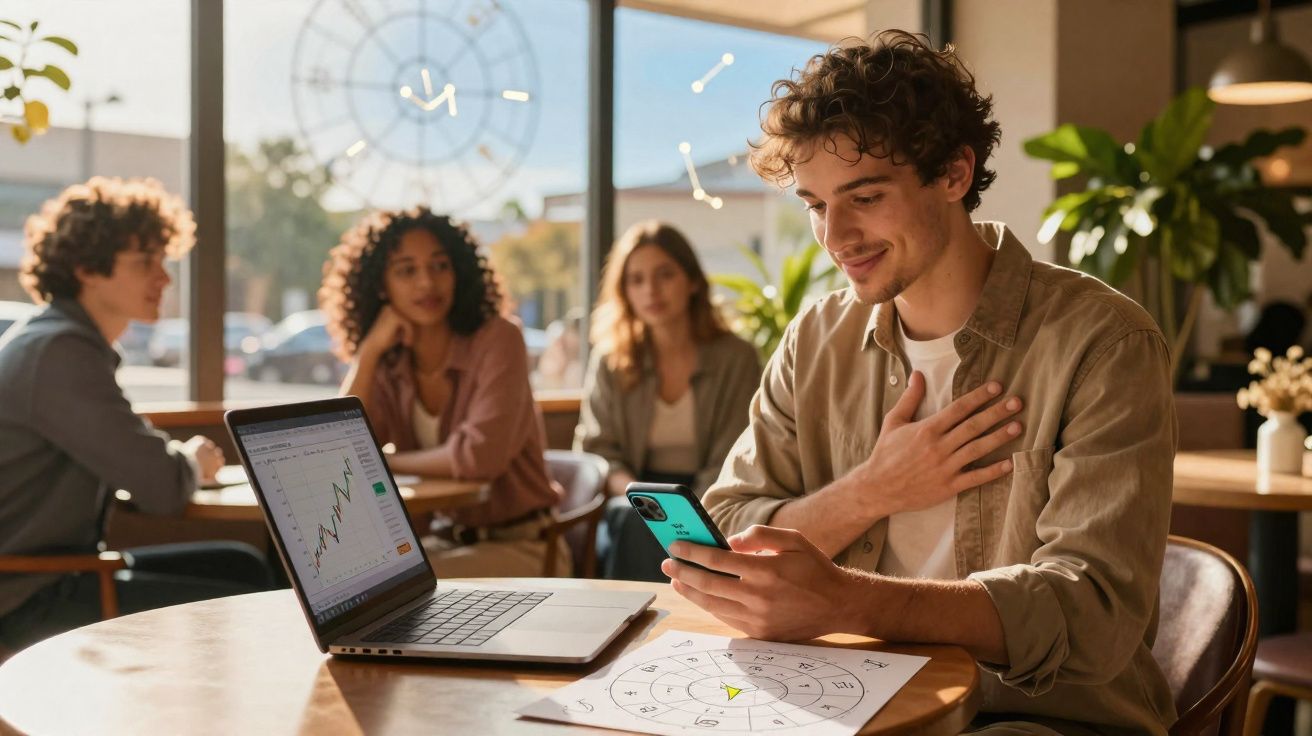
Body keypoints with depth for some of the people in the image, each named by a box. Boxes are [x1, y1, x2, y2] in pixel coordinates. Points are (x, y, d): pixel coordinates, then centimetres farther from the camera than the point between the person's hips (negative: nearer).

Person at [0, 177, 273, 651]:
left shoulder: (60, 343, 13)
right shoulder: (59, 352, -20)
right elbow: (163, 488, -23)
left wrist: (180, 458, 2)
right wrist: (193, 462, -1)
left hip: (55, 572, 10)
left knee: (242, 566, 10)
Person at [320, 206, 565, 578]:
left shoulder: (498, 340, -14)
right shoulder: (387, 367, 1)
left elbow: (480, 456, -27)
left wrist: (383, 464, -12)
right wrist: (368, 351, -14)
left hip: (521, 547, -5)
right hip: (444, 542, 5)